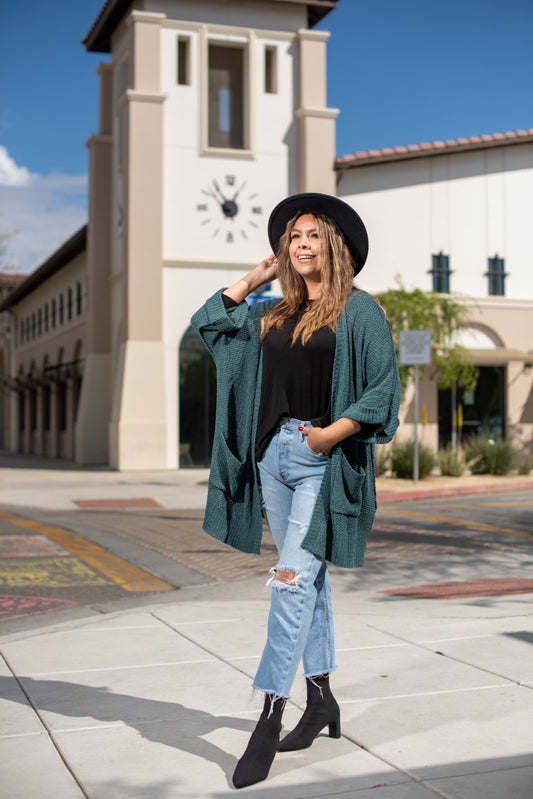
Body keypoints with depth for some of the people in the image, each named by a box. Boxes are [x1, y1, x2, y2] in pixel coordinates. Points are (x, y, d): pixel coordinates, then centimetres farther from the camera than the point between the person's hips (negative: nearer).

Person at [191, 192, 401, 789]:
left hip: (325, 457, -6)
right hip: (275, 451, 6)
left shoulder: (359, 310, -2)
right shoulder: (273, 315, 14)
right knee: (308, 576, 13)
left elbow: (384, 387, -7)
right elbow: (208, 322, 22)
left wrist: (334, 431, -16)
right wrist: (256, 277, 16)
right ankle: (321, 699, 24)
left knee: (293, 578, -12)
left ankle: (270, 717, -10)